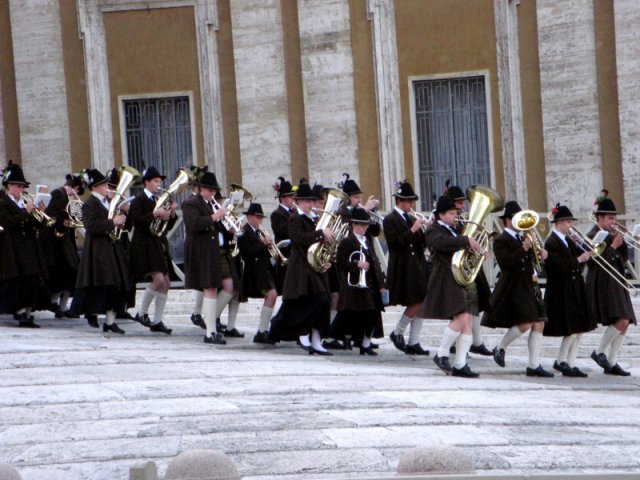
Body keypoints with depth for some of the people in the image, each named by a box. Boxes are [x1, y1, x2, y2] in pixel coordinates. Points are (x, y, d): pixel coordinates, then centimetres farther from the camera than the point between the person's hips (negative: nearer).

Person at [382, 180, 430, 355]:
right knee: (416, 304, -11)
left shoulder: (412, 219, 16)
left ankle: (413, 343, 8)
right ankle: (397, 333, 8)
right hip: (403, 268, -8)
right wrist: (412, 230, -20)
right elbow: (395, 243, -18)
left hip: (418, 267, 8)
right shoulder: (390, 220, -6)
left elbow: (422, 243, 15)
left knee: (420, 305, 4)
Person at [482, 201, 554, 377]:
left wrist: (540, 254, 0)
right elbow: (506, 263, -21)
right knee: (525, 323, -16)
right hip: (512, 288, -8)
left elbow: (530, 259, 21)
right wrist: (524, 248, -25)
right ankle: (500, 349, 7)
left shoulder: (522, 238, 18)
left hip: (528, 286, 8)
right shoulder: (501, 241, -7)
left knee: (538, 325, 1)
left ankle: (534, 365, 3)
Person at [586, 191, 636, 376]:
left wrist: (621, 241, 0)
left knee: (624, 324, 4)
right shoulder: (592, 236, -8)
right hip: (603, 283, -9)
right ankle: (599, 352, -3)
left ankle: (611, 364, 7)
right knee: (621, 321, -19)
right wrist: (613, 246, -16)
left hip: (616, 283, 9)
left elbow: (624, 257, 15)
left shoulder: (610, 234, 16)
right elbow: (597, 261, -18)